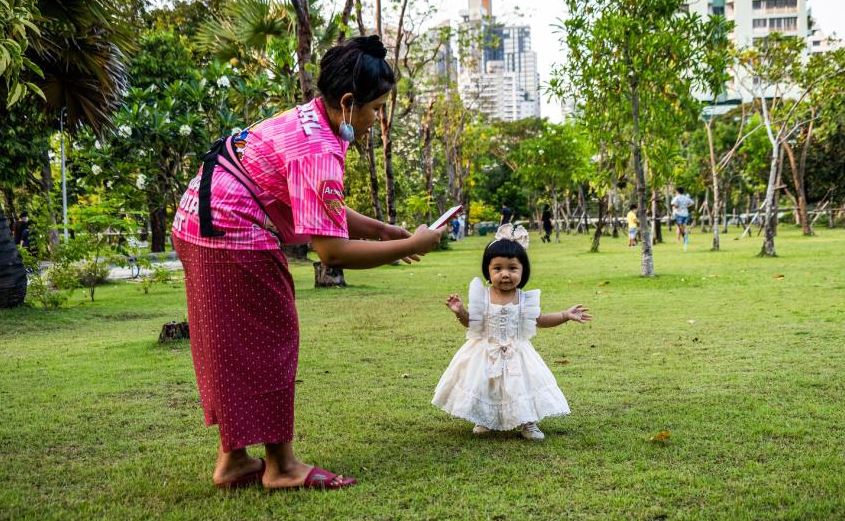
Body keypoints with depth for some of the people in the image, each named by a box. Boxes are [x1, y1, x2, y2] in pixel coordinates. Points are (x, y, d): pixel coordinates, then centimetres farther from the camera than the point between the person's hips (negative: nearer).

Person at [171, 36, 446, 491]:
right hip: (233, 236, -10)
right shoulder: (319, 153, -22)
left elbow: (323, 212, 17)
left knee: (232, 346, 15)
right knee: (268, 342, 0)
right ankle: (280, 466, 10)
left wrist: (381, 230, 10)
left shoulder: (307, 120, 9)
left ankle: (232, 459, 24)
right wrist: (410, 246, -17)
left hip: (199, 224, 10)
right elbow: (331, 250, -25)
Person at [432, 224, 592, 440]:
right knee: (483, 385, 4)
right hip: (486, 353, 0)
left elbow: (539, 320, 8)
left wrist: (565, 315, 2)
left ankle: (527, 424, 16)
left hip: (516, 355, 1)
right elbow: (471, 323, -1)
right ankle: (484, 420, 27)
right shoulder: (482, 297, -9)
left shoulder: (525, 299, -5)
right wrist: (460, 312, -21)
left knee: (522, 386, -1)